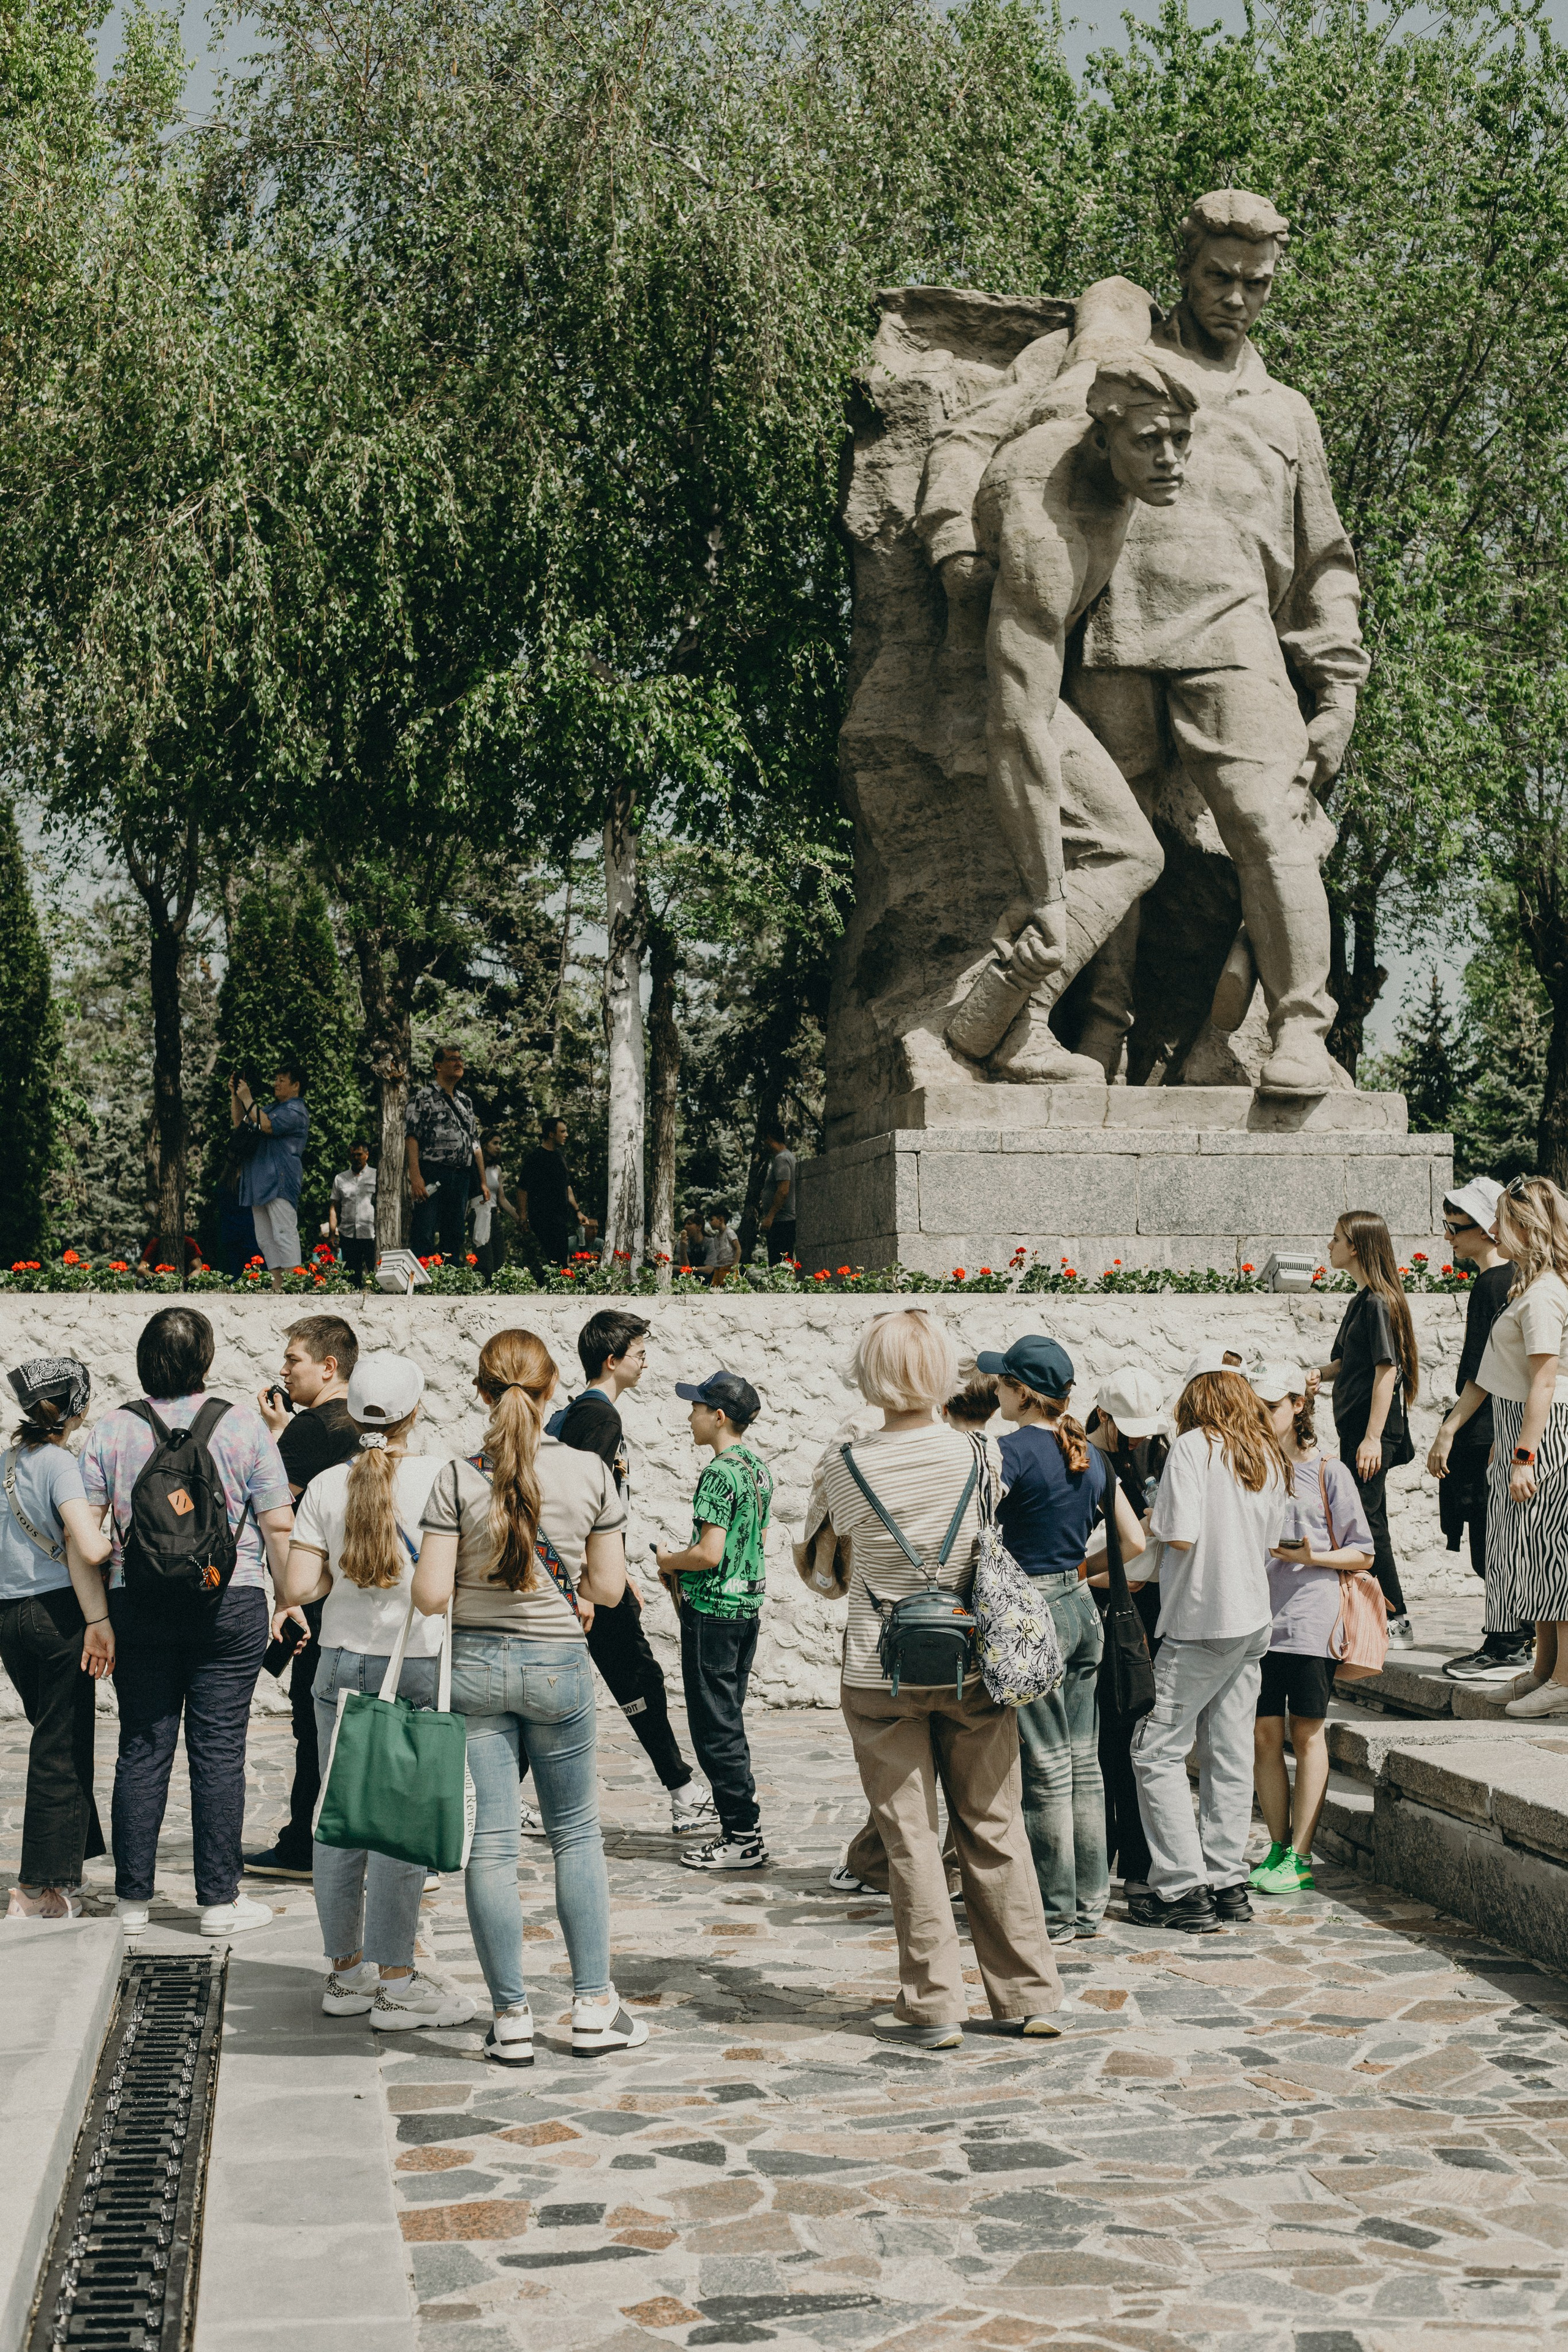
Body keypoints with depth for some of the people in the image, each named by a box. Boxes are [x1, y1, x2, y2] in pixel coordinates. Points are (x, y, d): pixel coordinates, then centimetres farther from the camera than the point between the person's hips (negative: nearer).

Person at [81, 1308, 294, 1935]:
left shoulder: (109, 1431, 0)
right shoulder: (243, 1424, -4)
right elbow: (278, 1526, -3)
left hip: (137, 1605, 2)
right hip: (231, 1602, -2)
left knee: (142, 1749, 9)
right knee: (219, 1751, 3)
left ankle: (133, 1898, 15)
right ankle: (220, 1900, 6)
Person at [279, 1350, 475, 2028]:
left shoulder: (327, 1485, 0)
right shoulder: (439, 1476, -9)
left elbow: (298, 1589, -2)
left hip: (342, 1662, 4)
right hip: (418, 1665, -4)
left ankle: (346, 1971, 20)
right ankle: (394, 1981, 3)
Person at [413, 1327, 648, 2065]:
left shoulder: (458, 1479, -10)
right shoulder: (591, 1473, -6)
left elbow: (430, 1596, -10)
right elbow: (609, 1587, -1)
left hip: (474, 1665, -1)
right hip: (558, 1664, 1)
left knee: (489, 1843, 6)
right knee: (576, 1834, 15)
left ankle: (511, 2018, 11)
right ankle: (594, 2008, 17)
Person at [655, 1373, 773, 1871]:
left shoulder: (720, 1474, -18)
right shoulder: (758, 1467, 10)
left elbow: (709, 1553, -23)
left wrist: (669, 1562, -5)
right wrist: (685, 1565, 14)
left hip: (712, 1611, -9)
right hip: (748, 1606, 9)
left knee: (715, 1729, -2)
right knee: (728, 1723, 15)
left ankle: (744, 1837, 0)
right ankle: (740, 1830, 18)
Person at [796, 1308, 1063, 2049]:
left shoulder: (843, 1468, -10)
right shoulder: (983, 1456, -7)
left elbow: (816, 1564, 4)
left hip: (880, 1674, -1)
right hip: (973, 1666, 1)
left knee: (909, 1836, 6)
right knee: (993, 1828, 11)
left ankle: (933, 2005, 8)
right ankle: (1028, 1995, 18)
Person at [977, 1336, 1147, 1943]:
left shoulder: (1014, 1450, -13)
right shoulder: (1090, 1455, 9)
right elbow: (1135, 1543, 14)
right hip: (1083, 1610, 7)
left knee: (1046, 1768, -1)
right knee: (1083, 1763, 11)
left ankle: (1054, 1913, 6)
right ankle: (1089, 1903, 17)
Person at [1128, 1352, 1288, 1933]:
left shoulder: (1194, 1447, -11)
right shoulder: (1269, 1457, 9)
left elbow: (1180, 1536, -18)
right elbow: (1268, 1542, 15)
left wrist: (1153, 1523, 1)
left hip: (1201, 1623, -7)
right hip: (1252, 1619, 7)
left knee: (1158, 1750, -2)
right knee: (1229, 1754, 11)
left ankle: (1183, 1889, -5)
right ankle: (1227, 1881, 13)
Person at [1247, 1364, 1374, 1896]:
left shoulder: (1328, 1474, 0)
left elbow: (1363, 1555, 2)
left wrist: (1311, 1556, -13)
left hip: (1309, 1619, -3)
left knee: (1307, 1734, 1)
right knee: (1264, 1734, 3)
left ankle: (1300, 1857, 4)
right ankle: (1278, 1848, 14)